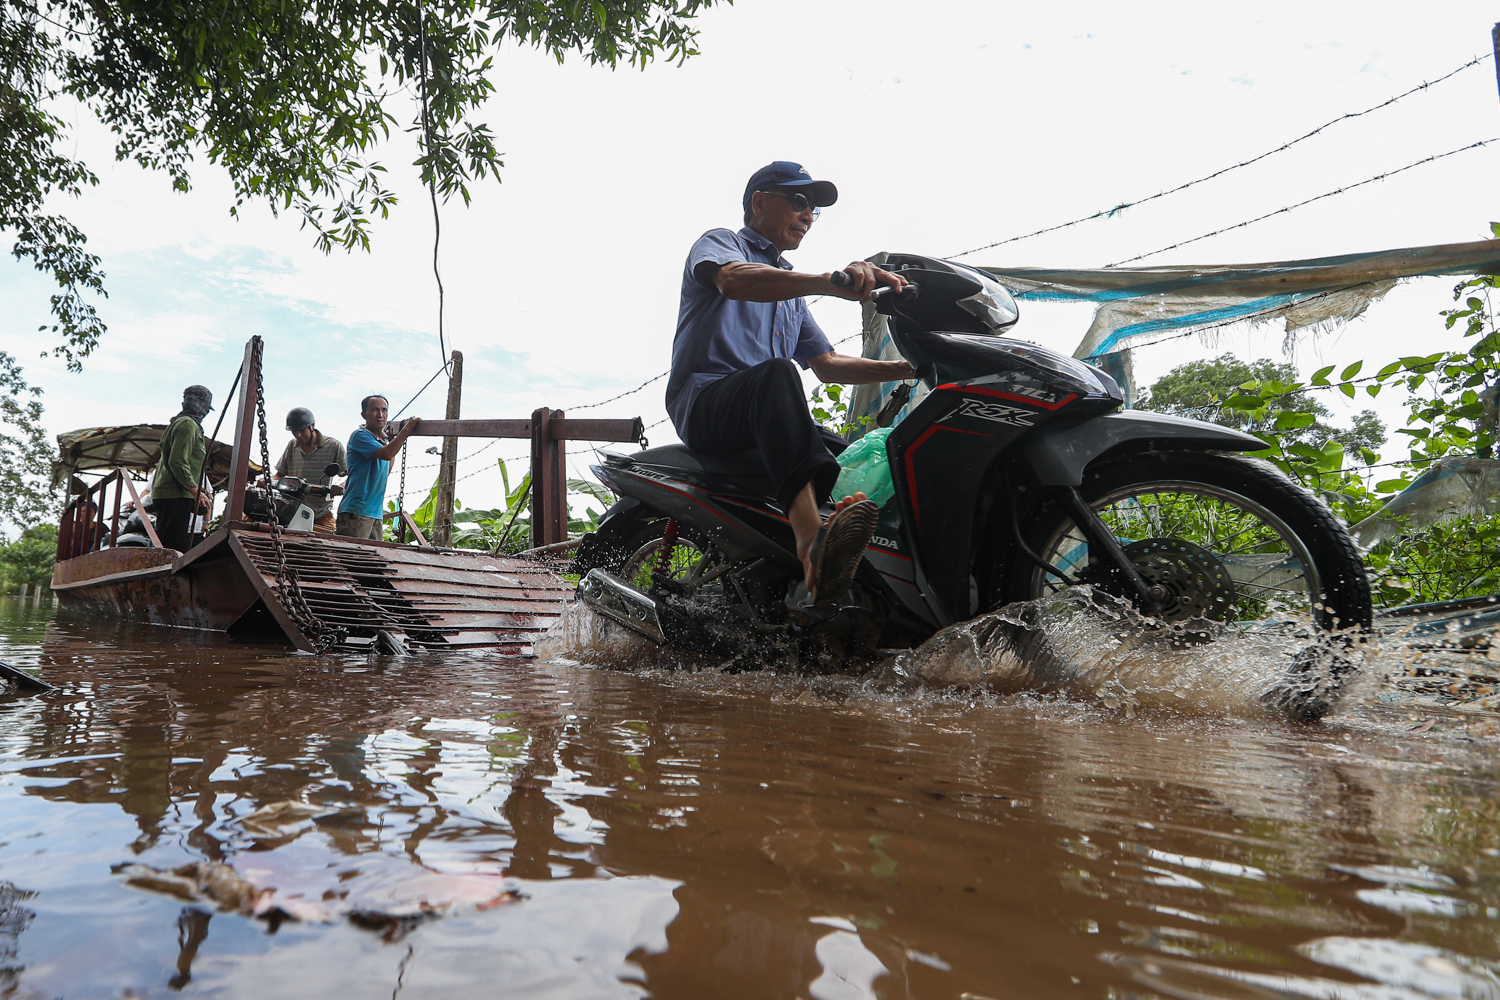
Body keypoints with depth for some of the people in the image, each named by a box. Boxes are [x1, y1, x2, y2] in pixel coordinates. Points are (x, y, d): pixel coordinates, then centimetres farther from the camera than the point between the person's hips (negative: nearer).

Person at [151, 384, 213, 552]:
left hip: (164, 493, 10)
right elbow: (178, 462, -19)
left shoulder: (178, 422, 22)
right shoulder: (188, 424, -9)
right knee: (173, 549, -12)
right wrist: (195, 491, -18)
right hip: (176, 495, -10)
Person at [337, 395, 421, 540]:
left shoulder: (384, 439, 18)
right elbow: (386, 454, -23)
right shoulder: (360, 435, -8)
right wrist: (406, 429, -16)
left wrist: (398, 441, 21)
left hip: (376, 513, 8)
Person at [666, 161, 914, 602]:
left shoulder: (792, 290, 32)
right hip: (704, 403, -8)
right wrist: (830, 281, -35)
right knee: (777, 372, -38)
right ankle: (813, 543, -60)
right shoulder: (720, 242, 9)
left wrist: (909, 369, 14)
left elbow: (827, 365, 28)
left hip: (767, 422, 8)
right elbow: (733, 280, -18)